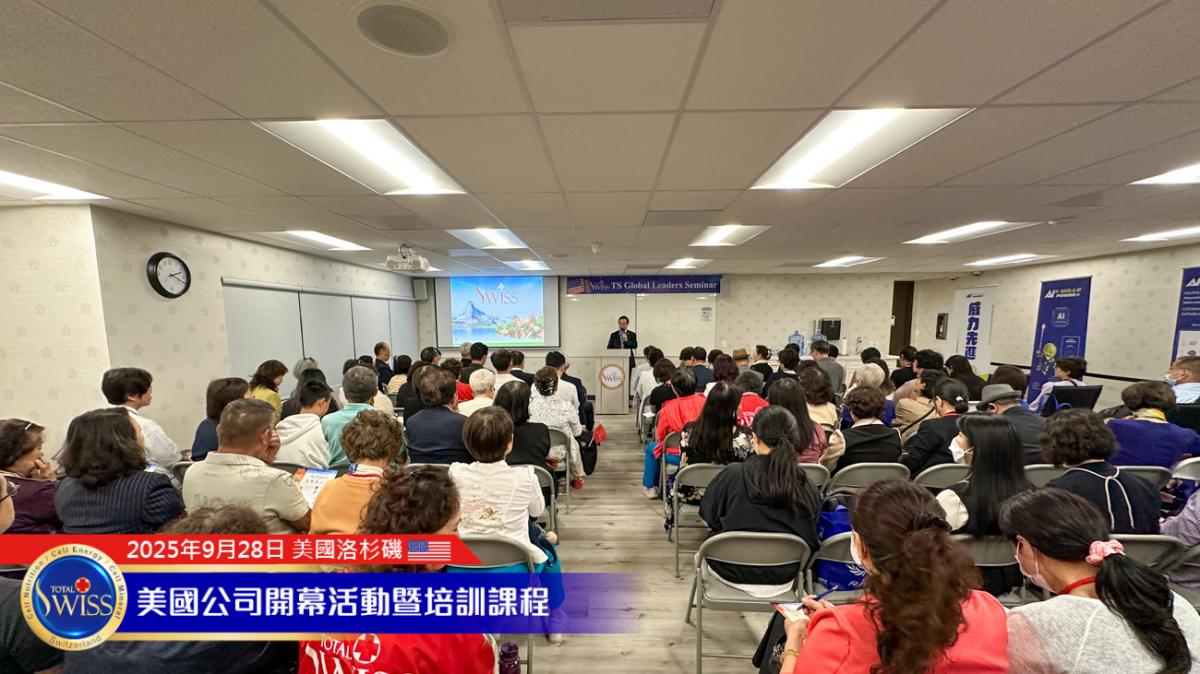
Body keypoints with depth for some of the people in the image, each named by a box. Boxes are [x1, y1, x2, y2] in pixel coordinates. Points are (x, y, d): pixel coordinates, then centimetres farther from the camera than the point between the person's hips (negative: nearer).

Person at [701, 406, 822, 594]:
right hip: (783, 579, 3)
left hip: (732, 573, -3)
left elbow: (708, 519, -9)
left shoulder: (733, 474, -24)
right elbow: (810, 538, -1)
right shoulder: (808, 487, -18)